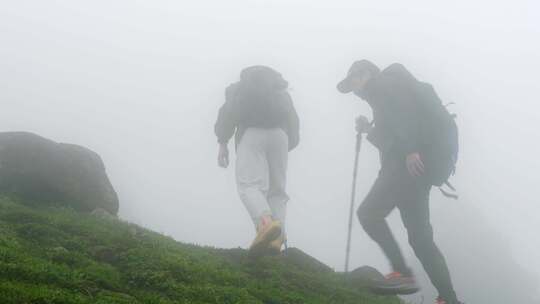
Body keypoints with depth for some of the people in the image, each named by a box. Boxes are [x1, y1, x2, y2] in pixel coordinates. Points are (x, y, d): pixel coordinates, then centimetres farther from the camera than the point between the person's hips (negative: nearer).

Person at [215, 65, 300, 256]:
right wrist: (287, 146, 27)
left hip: (251, 133, -3)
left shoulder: (237, 88, 28)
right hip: (279, 134, 3)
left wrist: (222, 142, 7)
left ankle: (265, 222, -43)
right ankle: (276, 238, -11)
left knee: (249, 185, -13)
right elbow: (293, 119, 21)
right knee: (277, 189, 8)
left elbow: (228, 112, 9)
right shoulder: (280, 90, 35)